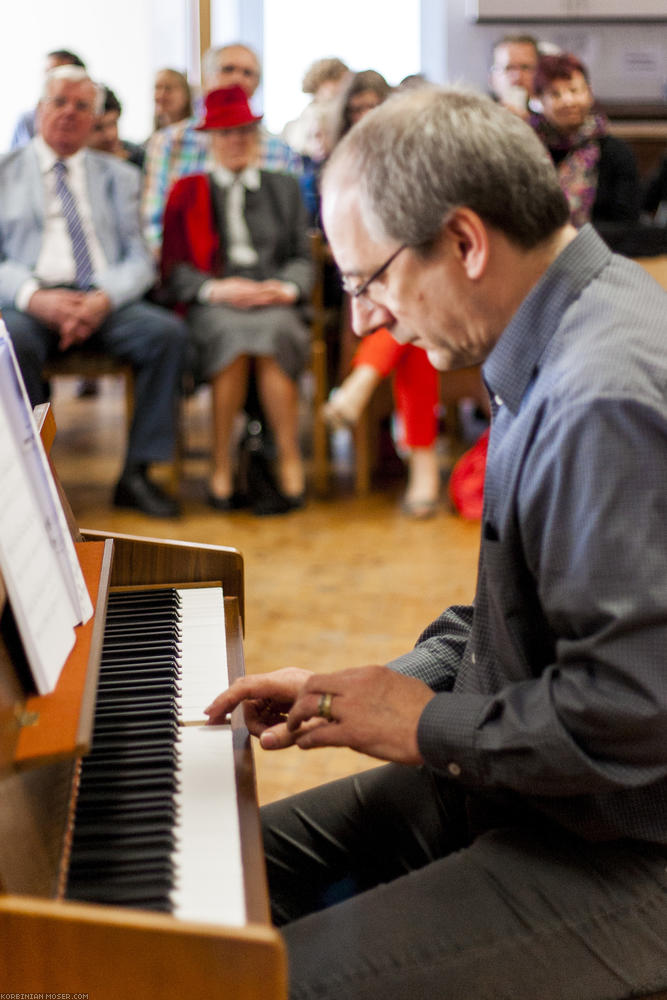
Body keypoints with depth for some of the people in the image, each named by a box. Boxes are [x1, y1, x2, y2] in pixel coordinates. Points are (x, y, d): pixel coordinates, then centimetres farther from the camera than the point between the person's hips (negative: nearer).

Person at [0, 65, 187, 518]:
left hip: (104, 302, 2)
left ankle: (136, 474, -20)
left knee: (170, 331, -27)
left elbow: (139, 259, 10)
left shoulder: (119, 176, 20)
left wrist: (104, 299, -12)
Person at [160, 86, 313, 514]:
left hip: (274, 304, 1)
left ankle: (290, 464, -31)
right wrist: (215, 289, -12)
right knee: (233, 333, -37)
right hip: (212, 306, -1)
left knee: (271, 333, -36)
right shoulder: (187, 191, 19)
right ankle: (222, 464, -31)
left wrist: (287, 287, -7)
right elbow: (173, 267, 8)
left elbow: (303, 257, 16)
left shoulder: (285, 188, 25)